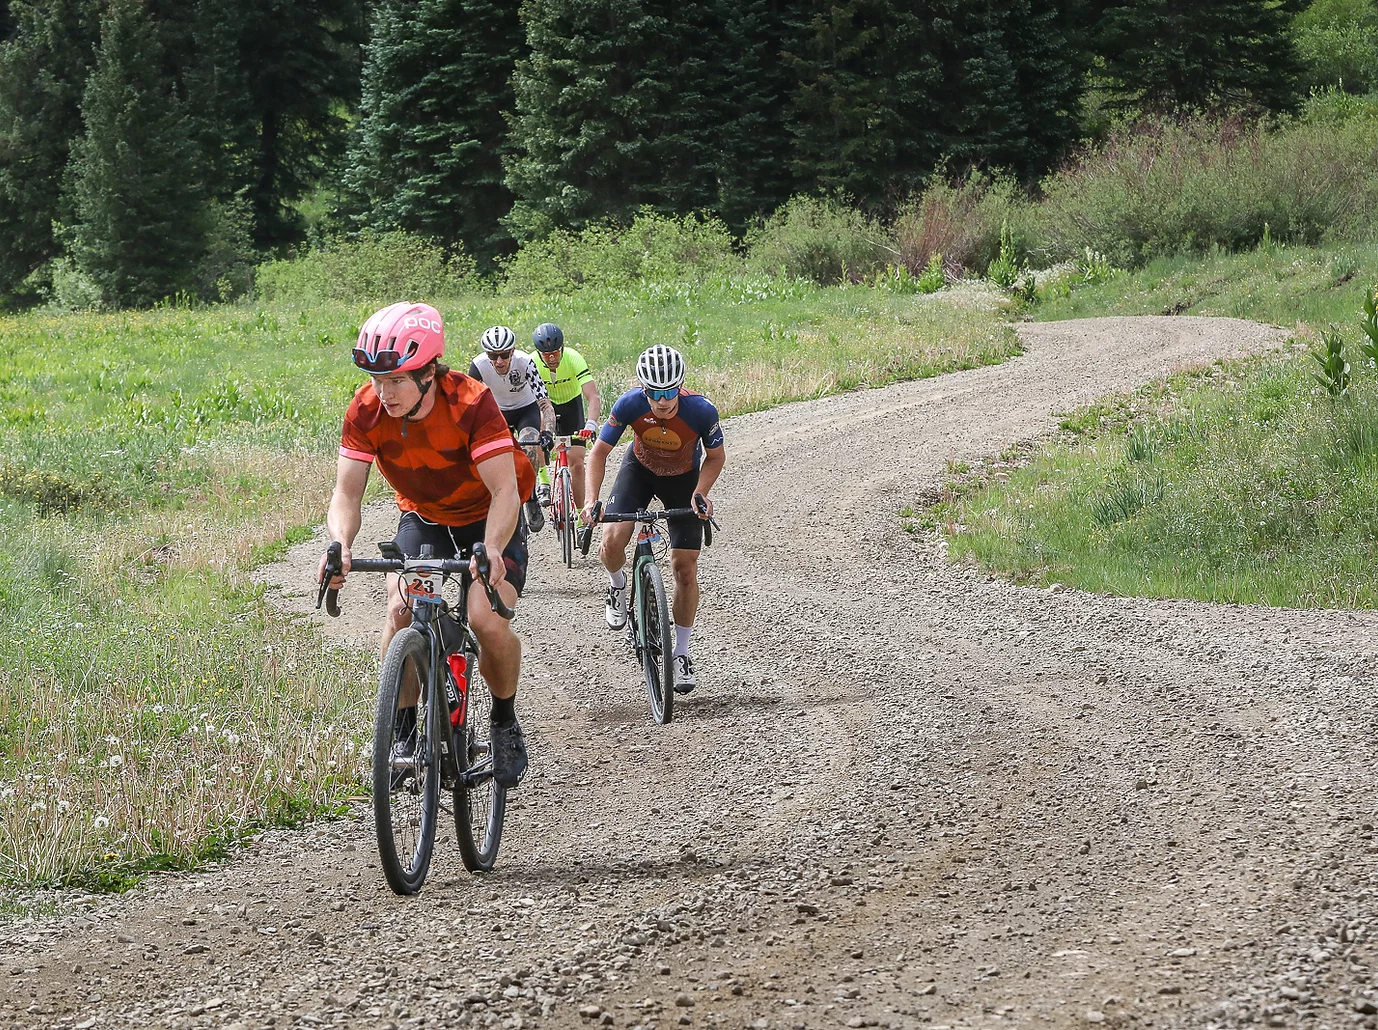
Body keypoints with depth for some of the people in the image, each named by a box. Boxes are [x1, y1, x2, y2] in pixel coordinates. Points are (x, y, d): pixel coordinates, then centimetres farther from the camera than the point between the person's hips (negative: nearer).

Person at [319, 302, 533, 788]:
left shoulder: (471, 402, -32)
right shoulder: (366, 411, -22)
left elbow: (505, 490, -36)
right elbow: (347, 493, -21)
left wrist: (491, 552, -54)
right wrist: (340, 545, -42)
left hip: (489, 519, -3)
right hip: (423, 518, 3)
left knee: (488, 621, -23)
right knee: (401, 610, -22)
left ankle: (505, 722, 4)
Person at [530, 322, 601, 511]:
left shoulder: (573, 359, -32)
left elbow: (593, 397, -40)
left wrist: (591, 424, -57)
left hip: (571, 405, -2)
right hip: (546, 403, 2)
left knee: (576, 462, -8)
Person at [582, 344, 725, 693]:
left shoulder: (701, 411, -32)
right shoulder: (630, 404, -30)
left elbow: (715, 457, -12)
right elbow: (599, 452, -18)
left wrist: (700, 493, -27)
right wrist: (591, 500, -30)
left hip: (683, 478, 0)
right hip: (639, 469, 1)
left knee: (685, 567, -4)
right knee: (612, 543, -23)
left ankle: (681, 652, 12)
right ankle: (618, 584, 14)